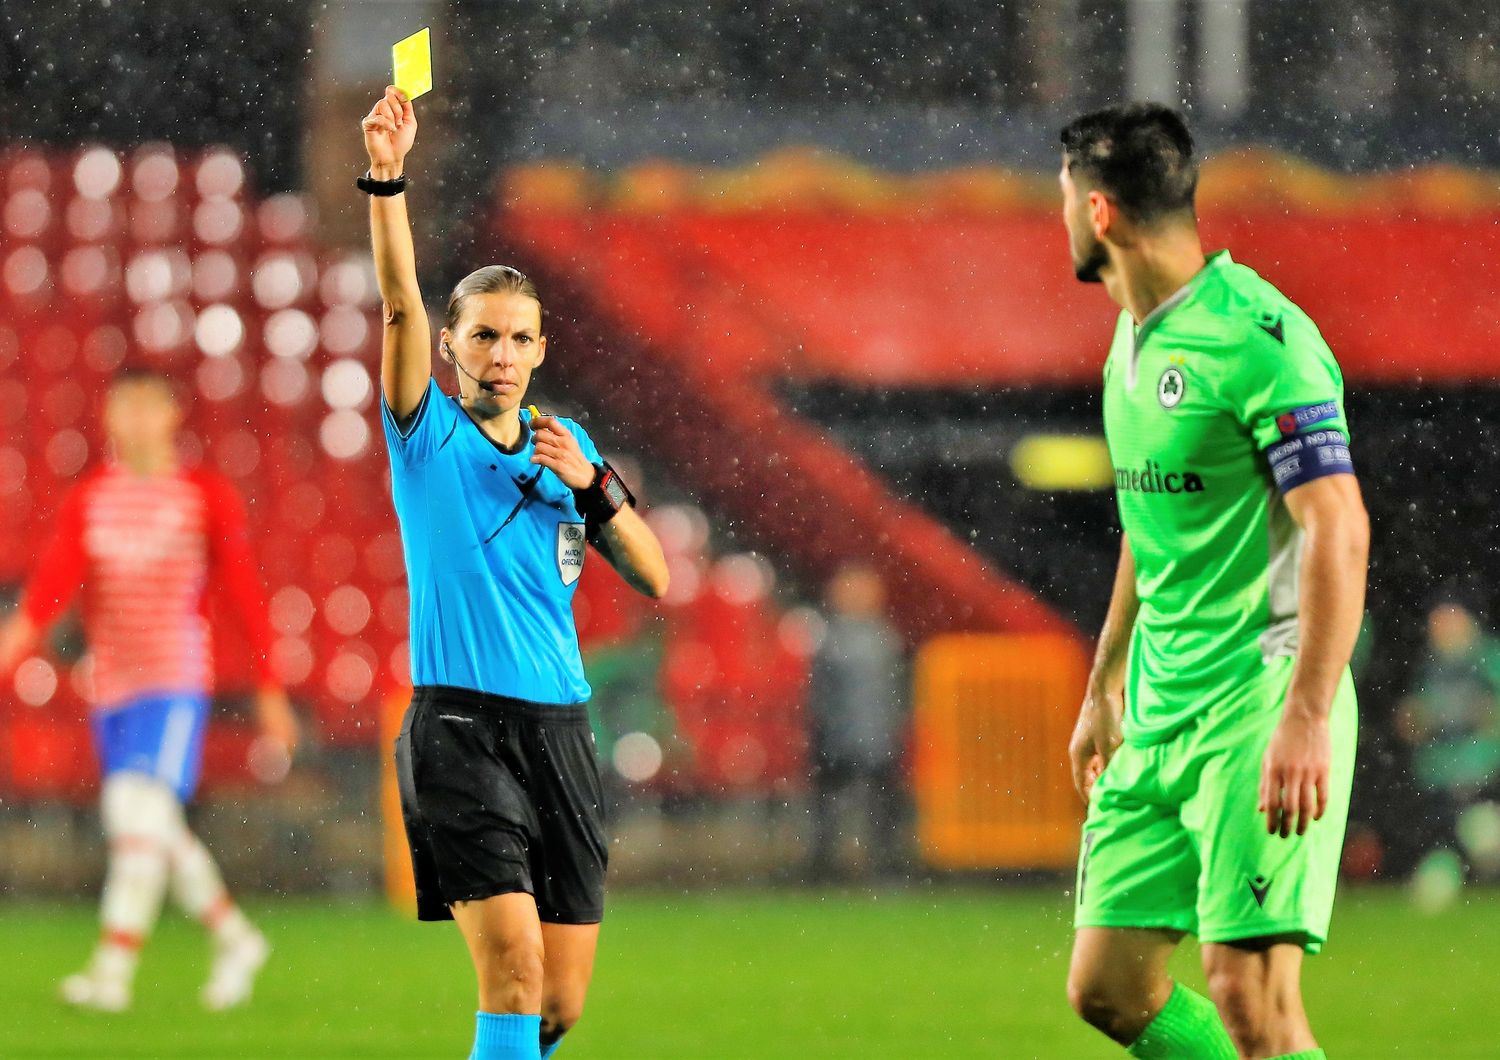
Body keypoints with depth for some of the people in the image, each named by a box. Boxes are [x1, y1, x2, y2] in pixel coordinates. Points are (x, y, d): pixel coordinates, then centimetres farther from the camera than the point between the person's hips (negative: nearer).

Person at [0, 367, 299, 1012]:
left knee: (141, 813, -19)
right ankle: (236, 940, 28)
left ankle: (113, 971, -24)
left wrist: (270, 691, 2)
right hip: (111, 689, 5)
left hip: (176, 681, -5)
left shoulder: (206, 498, 0)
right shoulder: (87, 500, 9)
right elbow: (52, 586, -4)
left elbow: (247, 596, 3)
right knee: (156, 836, 9)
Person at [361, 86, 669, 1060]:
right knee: (514, 969, -19)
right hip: (460, 730, -5)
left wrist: (592, 484, -5)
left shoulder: (566, 445, 14)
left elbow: (654, 579, 10)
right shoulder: (429, 434, 2)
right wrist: (387, 176, -27)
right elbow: (401, 303, -14)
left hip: (560, 731, 5)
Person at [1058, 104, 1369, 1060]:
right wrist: (1105, 686, 29)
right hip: (1161, 716, 9)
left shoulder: (1254, 336, -16)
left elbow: (1339, 528, -22)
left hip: (1260, 706, -9)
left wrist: (1307, 720, -28)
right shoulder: (1134, 338, 14)